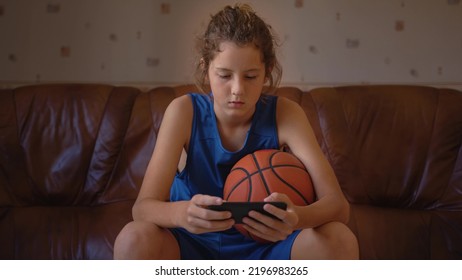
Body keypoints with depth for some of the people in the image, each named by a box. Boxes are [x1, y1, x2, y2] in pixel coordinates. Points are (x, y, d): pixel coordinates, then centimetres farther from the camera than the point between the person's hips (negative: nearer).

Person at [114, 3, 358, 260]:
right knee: (133, 240, -31)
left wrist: (296, 218, -45)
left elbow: (338, 204, -20)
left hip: (263, 246, 1)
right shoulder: (184, 111, -14)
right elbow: (143, 207, -19)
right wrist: (182, 214, -44)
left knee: (340, 241, -26)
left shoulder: (285, 114, -13)